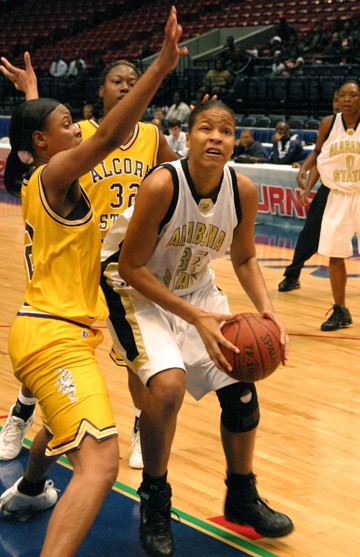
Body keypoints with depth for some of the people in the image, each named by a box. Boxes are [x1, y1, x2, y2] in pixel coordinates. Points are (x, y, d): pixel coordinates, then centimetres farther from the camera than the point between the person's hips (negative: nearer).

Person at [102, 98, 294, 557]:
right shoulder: (162, 185, -30)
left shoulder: (243, 191, -14)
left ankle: (242, 497, 27)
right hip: (138, 289, -5)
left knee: (240, 388, 3)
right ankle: (154, 502, -5)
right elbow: (132, 267, -23)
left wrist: (266, 310, -15)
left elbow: (244, 259, 3)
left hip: (195, 289, 6)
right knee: (168, 383, -27)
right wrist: (196, 318, -29)